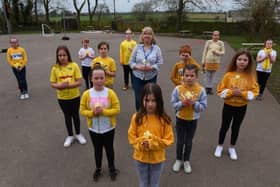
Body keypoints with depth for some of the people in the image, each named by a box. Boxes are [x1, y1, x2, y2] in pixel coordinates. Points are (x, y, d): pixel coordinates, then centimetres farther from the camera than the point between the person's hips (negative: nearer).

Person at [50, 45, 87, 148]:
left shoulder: (74, 65, -12)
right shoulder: (55, 68, -7)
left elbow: (79, 82, -13)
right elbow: (52, 84, -4)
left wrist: (68, 85, -26)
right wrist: (60, 85, -24)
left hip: (74, 96, -1)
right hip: (62, 98, 1)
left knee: (75, 115, 15)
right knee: (67, 116, 16)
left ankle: (78, 134, 36)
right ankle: (70, 136, 34)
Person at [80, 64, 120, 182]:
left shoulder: (110, 93, -16)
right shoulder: (87, 94, -13)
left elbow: (117, 110, -13)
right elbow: (82, 111, -6)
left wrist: (103, 111, -25)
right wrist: (92, 112, -24)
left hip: (108, 128, -1)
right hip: (93, 128, 1)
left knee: (109, 148, 18)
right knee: (97, 149, 20)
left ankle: (112, 168, 42)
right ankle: (98, 168, 44)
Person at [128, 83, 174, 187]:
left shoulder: (164, 119, -17)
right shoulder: (137, 117, -13)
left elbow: (169, 140, -12)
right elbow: (131, 136, -5)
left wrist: (153, 143, -25)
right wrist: (141, 144, -22)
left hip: (157, 159, -1)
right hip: (140, 158, 1)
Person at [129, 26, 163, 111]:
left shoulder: (156, 48, 0)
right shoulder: (137, 47, 3)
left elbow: (160, 62, -1)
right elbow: (131, 61, 4)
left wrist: (151, 67, -19)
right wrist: (138, 67, -15)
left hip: (151, 77, 0)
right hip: (138, 77, 1)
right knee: (138, 99, 4)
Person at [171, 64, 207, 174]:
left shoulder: (201, 90, -14)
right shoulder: (178, 89, -14)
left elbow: (203, 106, -10)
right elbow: (174, 104, -9)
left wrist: (194, 103, -27)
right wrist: (182, 103, -27)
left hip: (193, 120, 0)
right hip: (180, 119, 0)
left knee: (189, 142, 16)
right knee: (180, 142, 13)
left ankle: (186, 161, 38)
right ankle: (178, 160, 37)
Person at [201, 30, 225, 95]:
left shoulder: (221, 43, 4)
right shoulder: (208, 42, 1)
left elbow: (223, 52, 6)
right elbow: (204, 52, 4)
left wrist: (217, 52, -14)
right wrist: (203, 61, 2)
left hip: (216, 62, 1)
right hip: (208, 61, -1)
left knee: (213, 75, 6)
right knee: (207, 74, 4)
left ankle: (210, 88, 15)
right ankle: (207, 87, 15)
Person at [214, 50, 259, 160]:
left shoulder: (250, 76, -9)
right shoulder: (229, 75, -12)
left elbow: (254, 92, -8)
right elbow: (220, 90, -10)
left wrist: (242, 93, -23)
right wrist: (231, 92, -24)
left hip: (242, 107, 1)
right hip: (228, 106, -1)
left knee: (236, 127, 17)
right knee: (224, 127, 14)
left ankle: (232, 148, 37)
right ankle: (220, 146, 35)